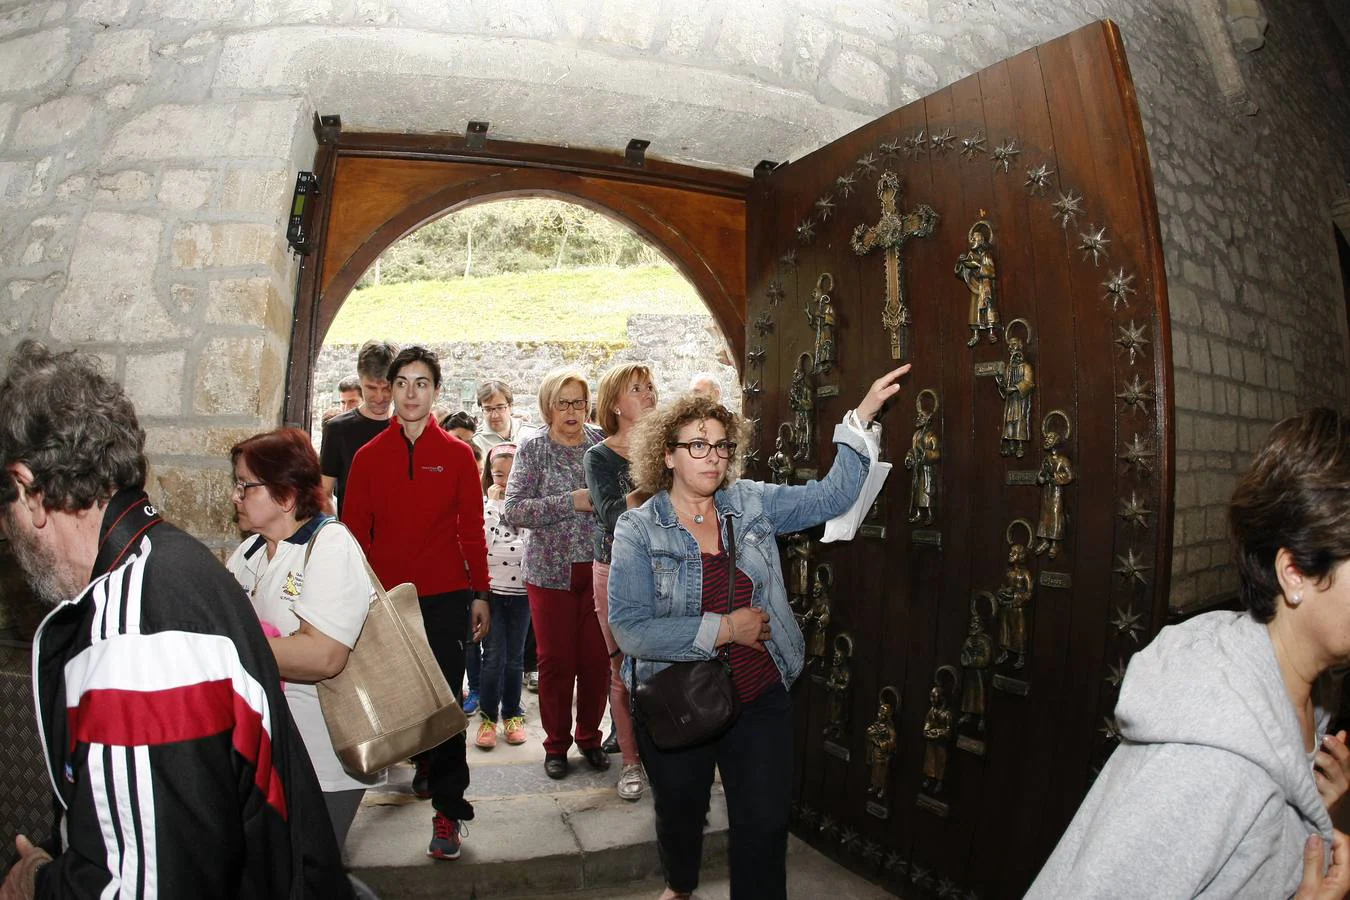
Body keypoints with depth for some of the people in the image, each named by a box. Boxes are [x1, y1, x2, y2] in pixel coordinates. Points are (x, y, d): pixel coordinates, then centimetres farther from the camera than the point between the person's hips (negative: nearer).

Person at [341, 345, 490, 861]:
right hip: (386, 598, 2)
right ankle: (424, 766, 40)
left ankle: (448, 808, 6)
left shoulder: (458, 455, 1)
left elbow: (472, 529, 2)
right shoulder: (368, 457, 4)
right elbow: (354, 532, 5)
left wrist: (480, 593, 1)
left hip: (445, 597, -2)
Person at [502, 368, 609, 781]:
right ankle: (556, 744, 24)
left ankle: (590, 737, 27)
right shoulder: (533, 449, -1)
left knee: (597, 658, 7)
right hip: (551, 572, -2)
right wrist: (572, 502, -18)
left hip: (600, 568, 2)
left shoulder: (602, 441, 4)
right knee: (556, 660, 6)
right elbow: (513, 511, -10)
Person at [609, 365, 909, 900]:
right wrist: (724, 628, -24)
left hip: (760, 697, 1)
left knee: (766, 824, 7)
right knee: (680, 814, 23)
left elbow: (832, 495, -5)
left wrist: (863, 416, -13)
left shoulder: (752, 503, -2)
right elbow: (630, 630, -22)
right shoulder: (638, 530, -13)